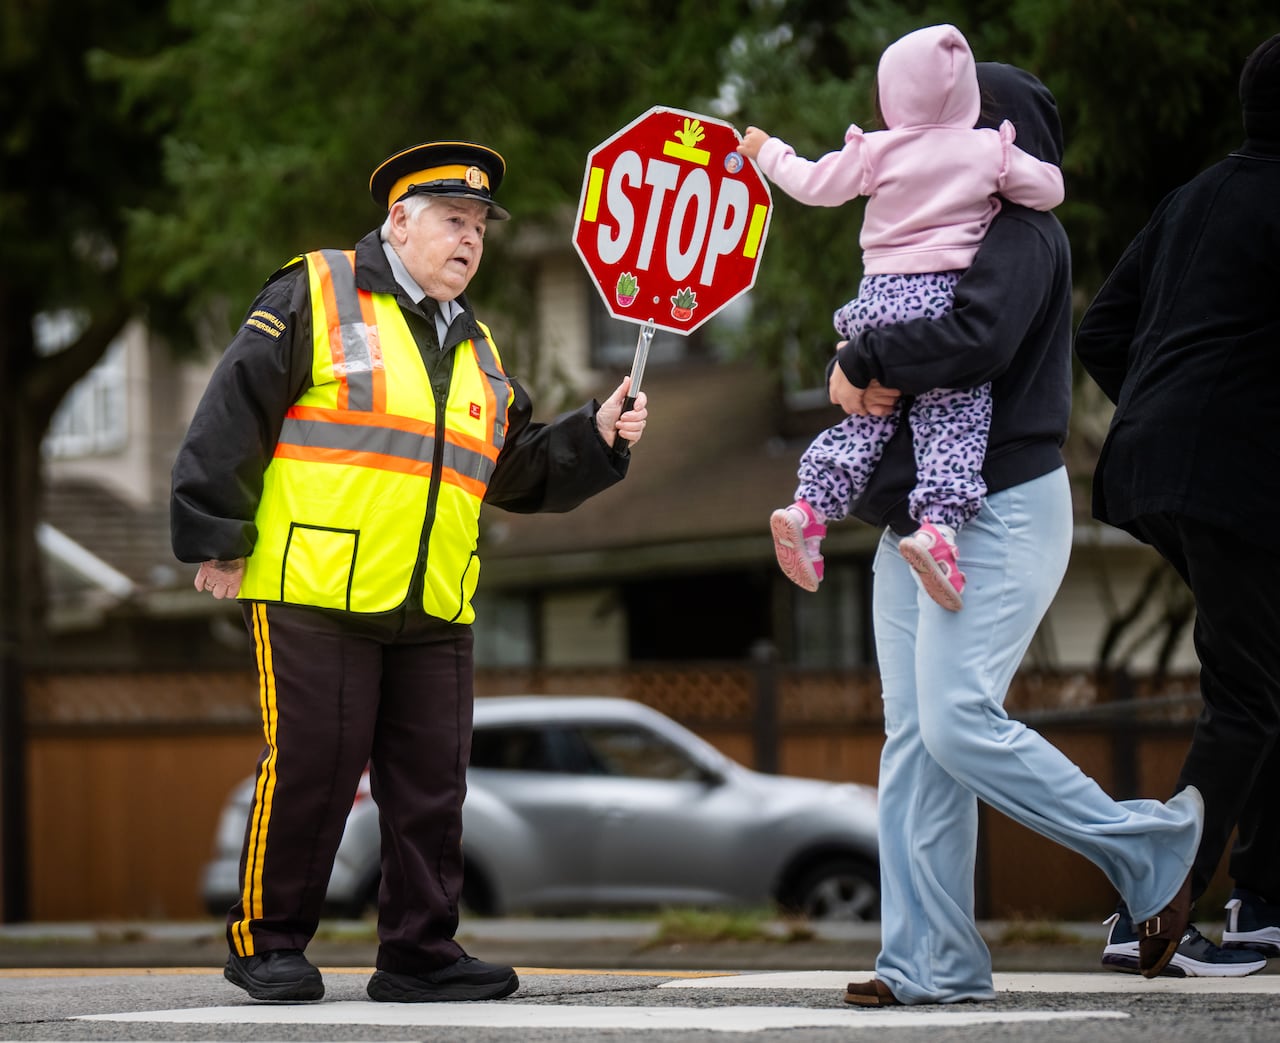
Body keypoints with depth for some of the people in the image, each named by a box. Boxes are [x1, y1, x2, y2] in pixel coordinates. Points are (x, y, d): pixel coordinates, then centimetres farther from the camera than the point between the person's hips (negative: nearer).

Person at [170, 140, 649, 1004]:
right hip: (313, 589, -6)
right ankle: (267, 942, 6)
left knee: (432, 782, 4)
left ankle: (421, 954, 11)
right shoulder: (315, 294, 2)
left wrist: (599, 438, 8)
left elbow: (521, 472, 24)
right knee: (309, 768, -6)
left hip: (436, 610, 6)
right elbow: (234, 413, -3)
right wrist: (217, 536, -7)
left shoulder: (476, 349, 22)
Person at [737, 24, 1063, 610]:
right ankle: (938, 524, -25)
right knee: (955, 418, -5)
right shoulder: (990, 151, 2)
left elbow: (814, 184, 13)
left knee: (869, 414, 13)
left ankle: (811, 507, 1)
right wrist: (1013, 178, 29)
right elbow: (1051, 189, 8)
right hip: (947, 297, -3)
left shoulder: (875, 152, 5)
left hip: (882, 296, 3)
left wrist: (767, 152, 30)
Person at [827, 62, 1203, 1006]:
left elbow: (978, 338, -26)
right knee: (914, 738, 3)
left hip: (1000, 512, -10)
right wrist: (854, 372, -5)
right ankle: (931, 961, 3)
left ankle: (1151, 848, 0)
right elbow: (877, 323, 18)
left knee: (960, 724, -17)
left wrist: (865, 359, -13)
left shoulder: (1022, 235, -9)